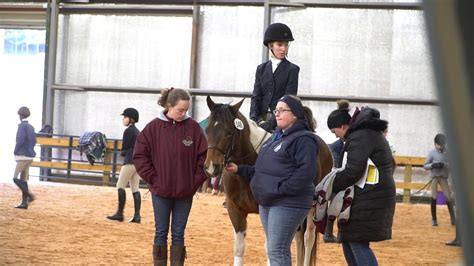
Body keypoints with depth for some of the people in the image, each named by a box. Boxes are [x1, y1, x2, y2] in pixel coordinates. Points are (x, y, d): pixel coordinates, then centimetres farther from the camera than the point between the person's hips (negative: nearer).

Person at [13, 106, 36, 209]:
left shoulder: (22, 126, -13)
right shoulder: (31, 127, 12)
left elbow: (20, 140, -21)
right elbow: (34, 141, 16)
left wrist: (15, 151, -8)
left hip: (23, 156, -8)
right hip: (30, 155, 8)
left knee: (16, 178, -7)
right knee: (23, 179, 10)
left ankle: (29, 195, -18)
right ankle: (24, 202, 8)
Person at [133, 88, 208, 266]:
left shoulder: (193, 127, -3)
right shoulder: (154, 127, -6)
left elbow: (204, 156, 2)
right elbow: (140, 156, -2)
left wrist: (196, 180, -4)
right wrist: (153, 179, -7)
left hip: (185, 191, 1)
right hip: (161, 191, -1)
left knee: (178, 234, 8)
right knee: (161, 232, 8)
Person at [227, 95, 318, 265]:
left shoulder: (303, 139, -12)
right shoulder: (276, 138, 18)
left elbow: (305, 172, -24)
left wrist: (281, 189, -24)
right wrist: (240, 170, 15)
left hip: (287, 204, -10)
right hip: (267, 203, 10)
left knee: (276, 251, -11)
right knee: (274, 250, 14)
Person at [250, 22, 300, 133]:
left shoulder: (292, 70, 2)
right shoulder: (262, 69, 15)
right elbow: (256, 97, 9)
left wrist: (271, 122, -17)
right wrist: (253, 118, -9)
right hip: (262, 118, 4)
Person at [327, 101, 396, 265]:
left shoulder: (359, 137, -14)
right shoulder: (371, 133, 19)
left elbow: (352, 171, -22)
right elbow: (390, 165, 26)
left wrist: (329, 188, -13)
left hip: (368, 201, -11)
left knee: (357, 243, -10)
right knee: (348, 240, 14)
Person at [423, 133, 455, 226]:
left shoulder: (448, 152, 0)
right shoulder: (432, 153, -3)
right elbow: (425, 166, 0)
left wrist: (444, 164, -20)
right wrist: (433, 165, -19)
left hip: (443, 177, 1)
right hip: (434, 177, -1)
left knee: (448, 197, -3)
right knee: (434, 198, -5)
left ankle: (453, 219, 7)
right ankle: (434, 219, 6)